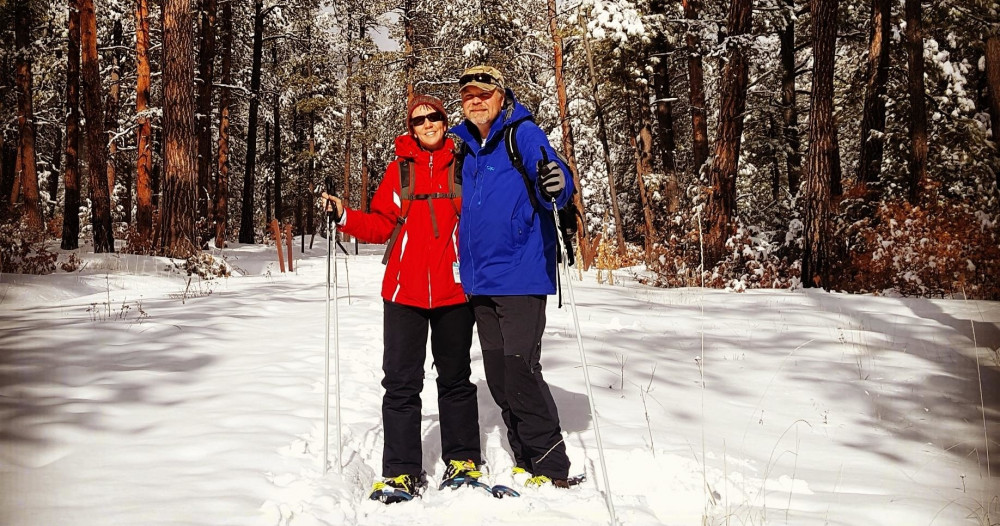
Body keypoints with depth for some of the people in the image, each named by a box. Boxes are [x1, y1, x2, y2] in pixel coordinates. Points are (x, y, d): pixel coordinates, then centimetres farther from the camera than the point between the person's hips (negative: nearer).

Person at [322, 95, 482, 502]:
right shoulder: (400, 168, 7)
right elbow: (382, 225, 4)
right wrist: (344, 216, -8)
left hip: (454, 291, 0)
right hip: (404, 291, 1)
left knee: (455, 378, 12)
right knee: (401, 382, 0)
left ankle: (463, 460, 22)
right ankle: (401, 471, 7)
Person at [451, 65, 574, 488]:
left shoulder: (524, 134, -4)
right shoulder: (464, 147, 14)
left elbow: (550, 175, -21)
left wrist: (556, 183, -41)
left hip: (520, 276, -7)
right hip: (480, 281, 7)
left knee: (521, 373, -10)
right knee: (498, 378, 10)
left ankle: (551, 470, 4)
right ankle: (526, 464, 23)